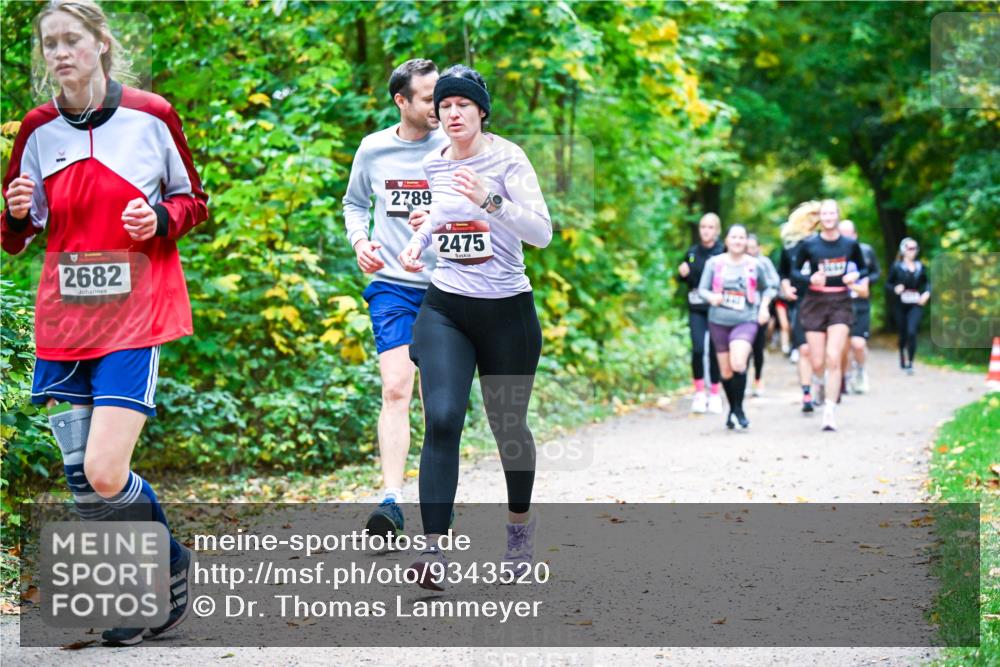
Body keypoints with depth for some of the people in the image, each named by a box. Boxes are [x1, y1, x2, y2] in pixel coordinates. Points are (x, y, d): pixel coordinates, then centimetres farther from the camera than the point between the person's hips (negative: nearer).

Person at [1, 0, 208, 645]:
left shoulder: (151, 116, -2)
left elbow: (194, 200, 9)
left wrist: (160, 217, -11)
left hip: (134, 316, -4)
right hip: (62, 319, 4)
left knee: (104, 473, -15)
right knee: (83, 483, 2)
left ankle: (172, 563, 12)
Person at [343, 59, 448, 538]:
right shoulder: (373, 149, 3)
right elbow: (354, 202, 19)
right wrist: (359, 240, -1)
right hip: (392, 286, 0)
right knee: (395, 390, -14)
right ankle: (392, 499, -18)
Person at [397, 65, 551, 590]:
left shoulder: (507, 158, -9)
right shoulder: (434, 163, 6)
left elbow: (542, 232, -19)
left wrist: (490, 199, -32)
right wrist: (418, 240, 8)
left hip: (506, 310, -2)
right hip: (445, 309, 3)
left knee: (508, 426, 10)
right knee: (441, 421, -16)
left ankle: (520, 522, 38)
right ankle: (433, 550, -18)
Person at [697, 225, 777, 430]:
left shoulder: (754, 265, 2)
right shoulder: (714, 263, 2)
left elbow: (768, 287, 16)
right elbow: (702, 289, 2)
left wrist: (764, 307, 2)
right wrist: (711, 297, -19)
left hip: (745, 321, -2)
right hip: (719, 321, 2)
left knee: (738, 363, -23)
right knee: (726, 371, 8)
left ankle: (738, 409, -10)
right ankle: (732, 408, 28)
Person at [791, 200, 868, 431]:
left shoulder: (850, 244, 0)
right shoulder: (809, 244, -3)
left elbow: (864, 269, 14)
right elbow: (795, 271, 6)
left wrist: (856, 276, -9)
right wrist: (810, 278, -14)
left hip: (840, 303, 0)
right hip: (815, 302, 0)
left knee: (833, 358, -15)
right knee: (817, 363, 2)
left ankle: (829, 411, -9)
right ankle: (820, 385, 40)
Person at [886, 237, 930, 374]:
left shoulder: (920, 266, 5)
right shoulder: (897, 266, -2)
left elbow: (927, 281, 15)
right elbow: (888, 283, 3)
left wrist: (927, 293, -3)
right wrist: (895, 289, -17)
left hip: (916, 305, 0)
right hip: (901, 305, 0)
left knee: (912, 332, -17)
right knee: (903, 334, 11)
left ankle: (910, 363, -10)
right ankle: (902, 360, 35)